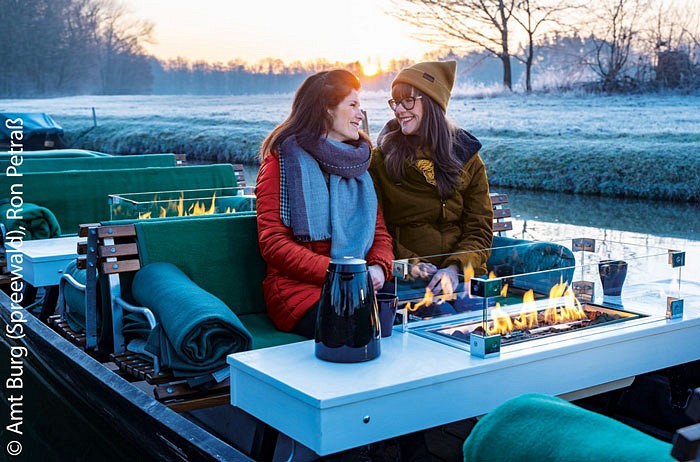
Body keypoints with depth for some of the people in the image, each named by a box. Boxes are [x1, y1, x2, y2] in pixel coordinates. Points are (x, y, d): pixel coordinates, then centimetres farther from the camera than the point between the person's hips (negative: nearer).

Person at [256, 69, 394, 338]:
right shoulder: (283, 159, 1)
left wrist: (379, 267, -8)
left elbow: (379, 230, 16)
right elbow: (273, 244, -7)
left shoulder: (357, 163, 19)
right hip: (299, 288, -5)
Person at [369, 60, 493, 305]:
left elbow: (479, 230, 5)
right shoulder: (380, 159, 5)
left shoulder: (467, 159, 10)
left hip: (461, 276, 2)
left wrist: (455, 268, -13)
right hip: (404, 281, -2)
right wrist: (408, 263, -14)